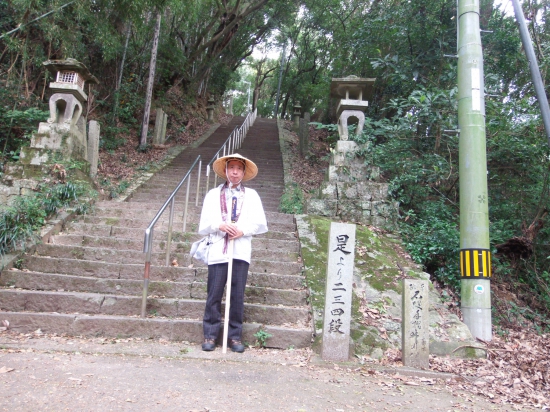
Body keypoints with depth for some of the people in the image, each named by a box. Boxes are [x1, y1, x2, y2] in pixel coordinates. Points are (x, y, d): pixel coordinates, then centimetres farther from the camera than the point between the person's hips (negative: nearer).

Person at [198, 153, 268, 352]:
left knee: (237, 296, 3)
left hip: (241, 252, 0)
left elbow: (261, 224, 7)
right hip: (218, 251, 0)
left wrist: (243, 230, -10)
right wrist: (220, 225, -11)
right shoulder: (213, 194, 13)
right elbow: (203, 226, 8)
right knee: (214, 295, 1)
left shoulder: (251, 195, 13)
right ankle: (210, 335, 13)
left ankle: (235, 336, 15)